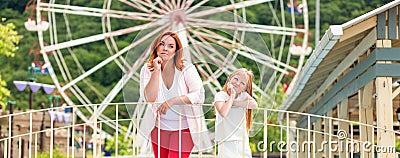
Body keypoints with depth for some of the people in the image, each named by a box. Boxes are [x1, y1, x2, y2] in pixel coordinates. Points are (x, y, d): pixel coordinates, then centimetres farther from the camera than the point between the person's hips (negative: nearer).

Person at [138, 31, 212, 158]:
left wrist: (172, 101, -30)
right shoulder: (147, 69, -5)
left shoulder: (186, 69, -13)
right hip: (159, 128, 3)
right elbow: (149, 98, -19)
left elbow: (199, 96, -23)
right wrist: (156, 71, -22)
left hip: (183, 129, -3)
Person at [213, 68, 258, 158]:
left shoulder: (244, 95, 10)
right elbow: (223, 113, -21)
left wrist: (234, 102, -12)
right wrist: (232, 95, -11)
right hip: (226, 142, -5)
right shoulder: (220, 95, -3)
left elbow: (254, 105, -11)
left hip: (242, 141, 5)